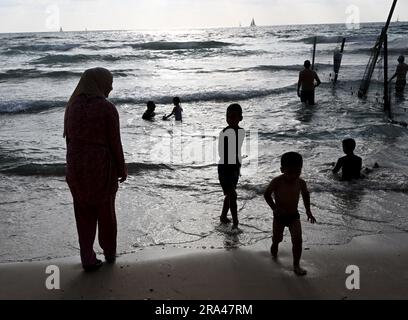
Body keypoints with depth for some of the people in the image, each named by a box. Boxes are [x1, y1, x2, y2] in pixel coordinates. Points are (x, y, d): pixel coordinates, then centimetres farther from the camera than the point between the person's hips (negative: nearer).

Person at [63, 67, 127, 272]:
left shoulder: (72, 107, 1)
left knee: (84, 214, 14)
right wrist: (122, 169, 0)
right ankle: (110, 253, 32)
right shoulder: (107, 109, -15)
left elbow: (69, 139, 6)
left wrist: (74, 166, 16)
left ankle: (87, 259, 17)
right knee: (106, 211, 16)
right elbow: (115, 143, -12)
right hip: (102, 166, -4)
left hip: (76, 166, 4)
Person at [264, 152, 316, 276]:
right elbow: (266, 194, -9)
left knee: (297, 240, -10)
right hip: (279, 216, -1)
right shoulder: (277, 182, -22)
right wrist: (275, 208, -20)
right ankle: (274, 252, 47)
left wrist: (308, 210, 5)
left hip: (294, 215, 2)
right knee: (277, 239, 12)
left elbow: (305, 194, 10)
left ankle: (296, 265, 4)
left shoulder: (301, 183, -12)